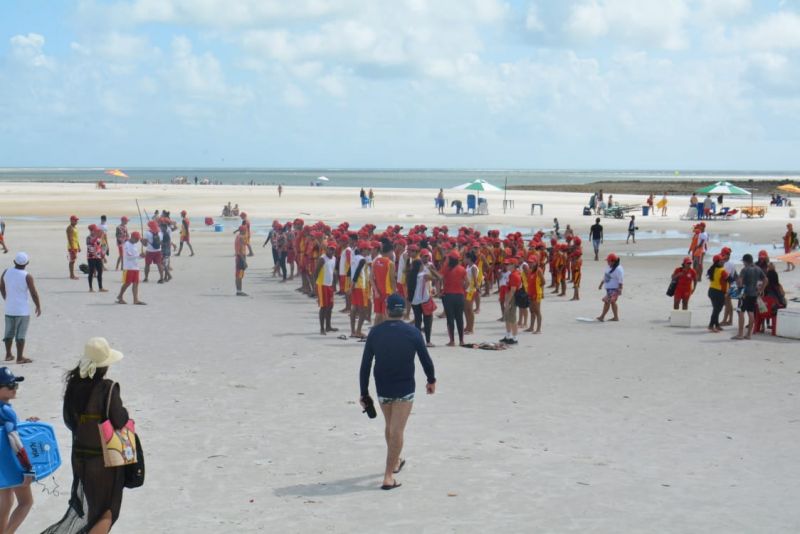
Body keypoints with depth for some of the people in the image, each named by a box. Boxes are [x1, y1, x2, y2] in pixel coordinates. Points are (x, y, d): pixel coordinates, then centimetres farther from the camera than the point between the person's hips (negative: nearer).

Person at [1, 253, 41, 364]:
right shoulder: (27, 277, -16)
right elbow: (34, 293, -11)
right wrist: (38, 306, 3)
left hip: (9, 309, 5)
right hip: (23, 310, -5)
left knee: (9, 333, 18)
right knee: (21, 335, 2)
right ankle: (20, 357, 5)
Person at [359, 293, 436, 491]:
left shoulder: (375, 332, -5)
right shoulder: (413, 333, -9)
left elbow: (365, 365, -3)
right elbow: (425, 359, -2)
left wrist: (364, 393, 4)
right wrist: (431, 380, 16)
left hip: (382, 388, 3)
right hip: (405, 389, -3)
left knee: (390, 427, 23)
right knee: (397, 431, -2)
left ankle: (395, 462, 43)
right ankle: (389, 476, -6)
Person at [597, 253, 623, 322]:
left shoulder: (618, 269, -17)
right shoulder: (608, 268, 12)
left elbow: (620, 281, -18)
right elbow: (604, 277, 24)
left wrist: (620, 289, -21)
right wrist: (601, 284, 28)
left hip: (614, 289, -10)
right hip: (608, 288, 10)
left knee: (607, 301, -11)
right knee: (612, 302, 14)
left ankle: (602, 317, -7)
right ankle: (616, 317, 21)